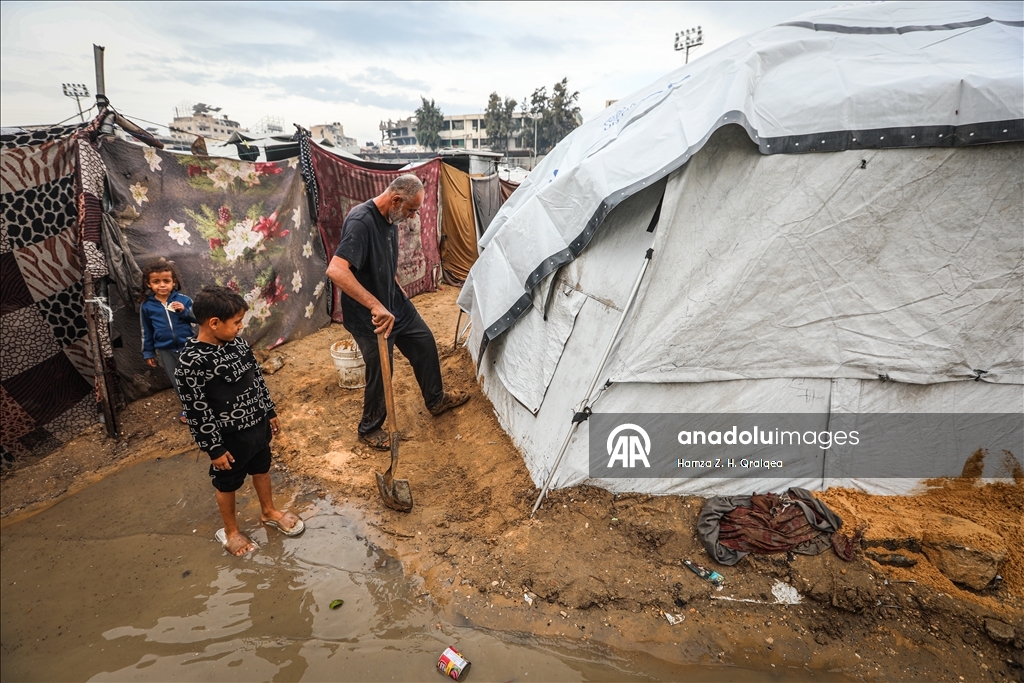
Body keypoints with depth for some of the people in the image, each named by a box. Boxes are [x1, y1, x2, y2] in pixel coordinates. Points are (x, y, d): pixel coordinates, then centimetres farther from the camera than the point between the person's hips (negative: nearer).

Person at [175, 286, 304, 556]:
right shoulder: (191, 361, -26)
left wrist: (269, 412, 13)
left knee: (262, 469, 25)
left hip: (257, 425, 7)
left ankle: (269, 512, 48)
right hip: (229, 437, -6)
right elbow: (197, 410, -21)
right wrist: (214, 448, -16)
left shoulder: (236, 342, -4)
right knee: (227, 484, 16)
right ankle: (230, 531, 39)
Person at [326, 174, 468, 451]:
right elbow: (335, 270, -42)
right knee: (380, 373, 5)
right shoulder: (360, 221, -30)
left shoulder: (389, 218, -1)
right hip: (369, 316, -9)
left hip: (395, 302, 9)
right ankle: (370, 428, 30)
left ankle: (436, 399, 41)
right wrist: (376, 306, -48)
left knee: (425, 343, 19)